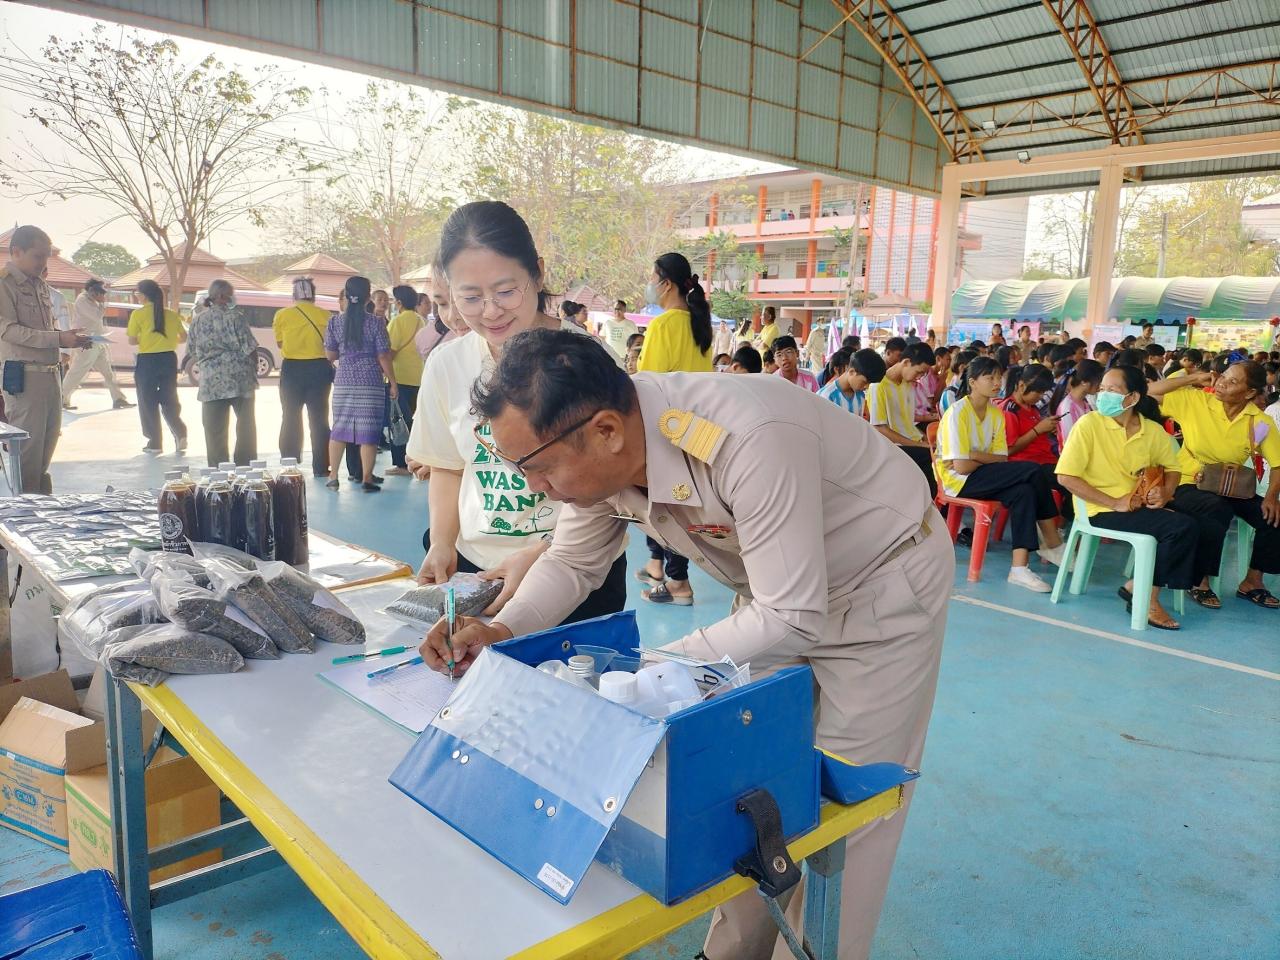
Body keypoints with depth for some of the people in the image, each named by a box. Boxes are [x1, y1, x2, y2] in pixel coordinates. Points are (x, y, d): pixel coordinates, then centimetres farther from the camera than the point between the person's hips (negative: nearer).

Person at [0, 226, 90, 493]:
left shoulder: (41, 286, 16)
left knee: (49, 441, 13)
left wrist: (71, 339, 4)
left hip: (50, 374, 8)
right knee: (28, 448, -4)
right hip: (23, 377, -8)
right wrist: (59, 338, -23)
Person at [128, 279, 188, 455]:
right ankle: (180, 434, -2)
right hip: (169, 359, 4)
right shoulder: (170, 314, 3)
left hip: (147, 361, -3)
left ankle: (155, 443, 12)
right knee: (169, 400, 14)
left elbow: (132, 340, -6)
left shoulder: (138, 314, -8)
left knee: (148, 402, 8)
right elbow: (183, 338, 8)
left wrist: (144, 338, 14)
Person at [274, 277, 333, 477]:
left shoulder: (282, 315, -4)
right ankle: (321, 468, 7)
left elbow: (280, 343, 5)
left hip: (292, 369, 0)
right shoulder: (324, 315, -4)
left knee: (290, 419, 10)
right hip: (318, 369, 0)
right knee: (319, 419, 8)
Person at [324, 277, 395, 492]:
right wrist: (393, 382, 0)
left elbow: (330, 355, 9)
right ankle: (367, 479, 2)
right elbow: (383, 356, -7)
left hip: (344, 382, 3)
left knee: (339, 428, 12)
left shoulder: (335, 323, 3)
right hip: (370, 382, -3)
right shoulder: (375, 322, -6)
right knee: (368, 431, 1)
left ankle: (333, 477, 15)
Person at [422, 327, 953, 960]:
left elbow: (794, 618, -33)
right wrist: (501, 632, -17)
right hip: (776, 590, 7)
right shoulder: (599, 450, -17)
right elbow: (570, 563, 0)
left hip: (881, 586, -6)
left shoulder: (747, 442, -40)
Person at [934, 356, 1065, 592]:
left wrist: (976, 455, -15)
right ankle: (1053, 544, -10)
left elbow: (1002, 459, 1)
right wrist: (989, 461, -4)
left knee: (1023, 492, -24)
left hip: (983, 477, 7)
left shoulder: (996, 413, 6)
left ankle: (1020, 567, -22)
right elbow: (961, 466, -21)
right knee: (1032, 471, -20)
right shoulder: (957, 412, -16)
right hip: (959, 481, -7)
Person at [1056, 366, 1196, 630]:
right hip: (1102, 511, -5)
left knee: (1186, 528, -20)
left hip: (1141, 506, 6)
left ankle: (1137, 589, -2)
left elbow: (1171, 468, 20)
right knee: (1180, 527, -21)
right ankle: (1145, 596, -3)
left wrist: (1164, 493, -3)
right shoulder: (1089, 424, -10)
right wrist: (1114, 503, -16)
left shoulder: (1153, 430, 5)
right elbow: (1066, 477, -14)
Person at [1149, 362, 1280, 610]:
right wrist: (1194, 379, -14)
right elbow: (1150, 393, -14)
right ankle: (1199, 581, -16)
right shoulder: (1194, 400, -10)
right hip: (1188, 484, -4)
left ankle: (1252, 581, 5)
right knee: (1218, 511, -34)